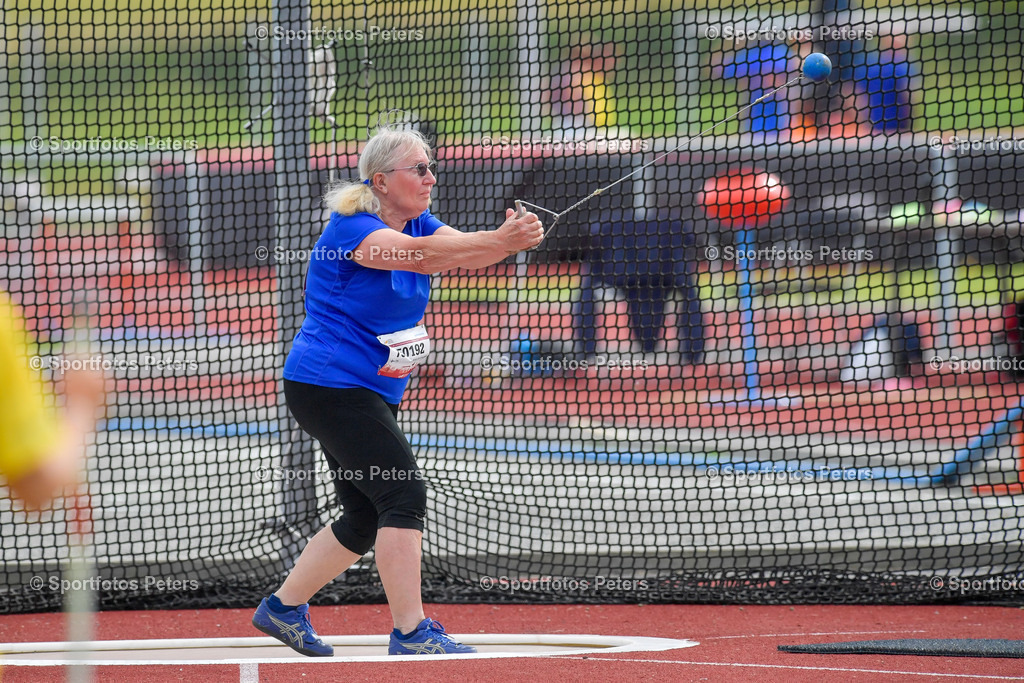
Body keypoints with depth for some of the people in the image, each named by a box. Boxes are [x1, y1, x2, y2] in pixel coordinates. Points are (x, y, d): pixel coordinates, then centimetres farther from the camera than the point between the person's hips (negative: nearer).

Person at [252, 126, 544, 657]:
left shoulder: (419, 224, 9)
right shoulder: (349, 229, -17)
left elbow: (464, 252, -9)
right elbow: (419, 254, -34)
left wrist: (510, 240, -32)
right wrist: (499, 241, -44)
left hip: (372, 394, 10)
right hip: (328, 387, -10)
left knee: (366, 518, 14)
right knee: (404, 495, -19)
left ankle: (283, 608, 27)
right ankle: (411, 632, -20)